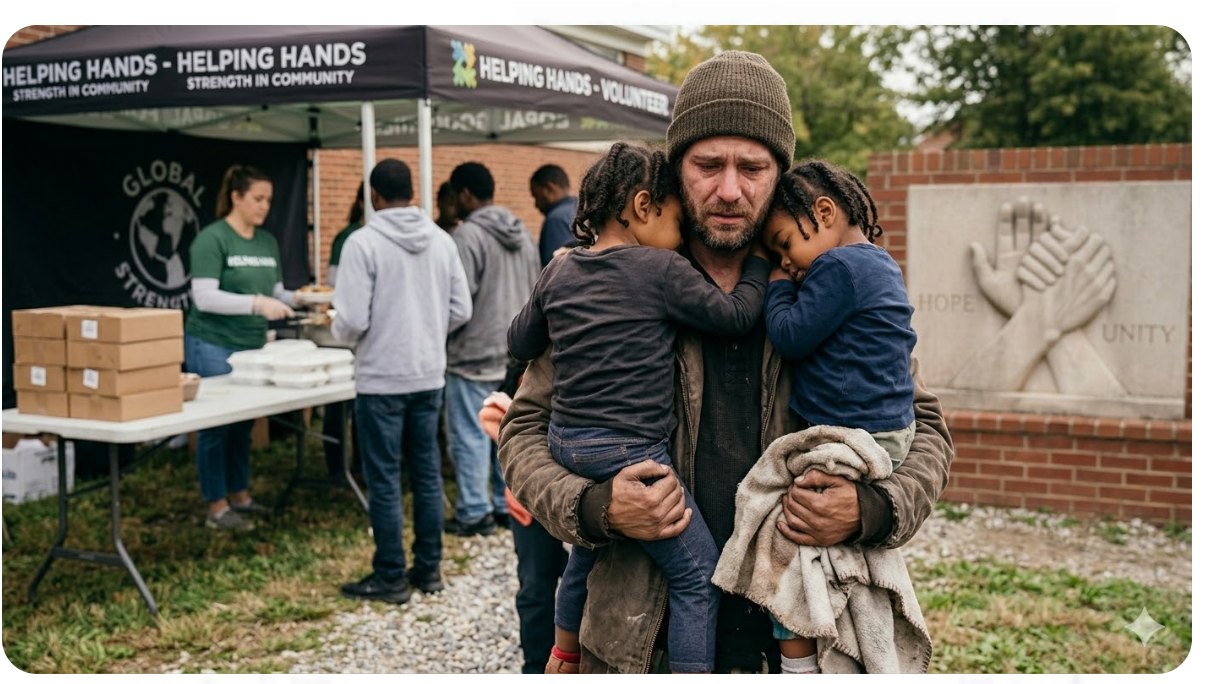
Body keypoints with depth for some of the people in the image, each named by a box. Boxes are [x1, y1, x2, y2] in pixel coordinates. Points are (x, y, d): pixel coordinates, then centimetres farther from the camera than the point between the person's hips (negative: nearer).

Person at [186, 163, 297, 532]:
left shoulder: (268, 242, 9)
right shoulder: (211, 239, -12)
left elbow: (276, 293, 15)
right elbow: (204, 297, -19)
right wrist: (256, 303, -28)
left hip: (253, 345, 7)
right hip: (214, 346, -6)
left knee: (244, 424, 14)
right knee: (216, 424, 1)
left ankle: (239, 494, 28)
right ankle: (216, 508, 10)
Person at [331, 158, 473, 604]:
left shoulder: (363, 242, -13)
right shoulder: (442, 240, 2)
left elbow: (352, 321, -17)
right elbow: (460, 310, 4)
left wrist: (339, 332, 5)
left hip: (382, 380, -5)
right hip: (429, 377, 5)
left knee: (384, 482, 4)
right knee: (427, 474, 13)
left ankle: (391, 578, 12)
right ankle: (428, 569, 22)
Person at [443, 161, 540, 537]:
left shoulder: (468, 235, -15)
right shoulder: (522, 233, 10)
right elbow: (535, 292, 16)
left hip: (474, 355, -8)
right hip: (516, 354, 8)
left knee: (470, 436, 0)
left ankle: (474, 513, 5)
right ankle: (508, 505, 21)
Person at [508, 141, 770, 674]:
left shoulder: (558, 272, 7)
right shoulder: (662, 270, -10)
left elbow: (519, 344, 16)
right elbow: (736, 316, -4)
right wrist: (759, 260, 9)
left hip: (566, 445, 8)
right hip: (629, 452, -8)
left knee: (587, 551, 30)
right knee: (698, 575, 2)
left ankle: (564, 656, 47)